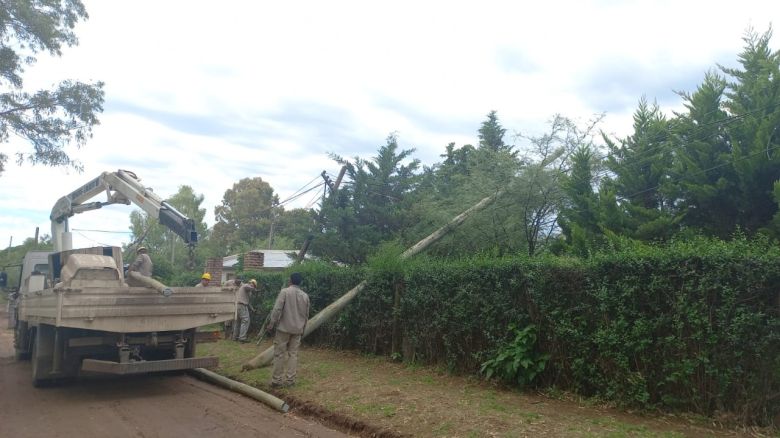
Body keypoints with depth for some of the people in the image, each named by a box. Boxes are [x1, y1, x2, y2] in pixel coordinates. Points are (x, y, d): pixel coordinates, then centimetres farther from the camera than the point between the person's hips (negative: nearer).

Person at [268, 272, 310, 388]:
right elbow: (306, 315, 14)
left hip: (284, 328, -4)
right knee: (293, 354, 7)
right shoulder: (305, 296, 9)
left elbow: (277, 309, -14)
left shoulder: (285, 291, -8)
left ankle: (276, 380, 3)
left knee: (279, 354, 1)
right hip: (297, 330, 4)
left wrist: (271, 323, -5)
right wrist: (303, 329, 24)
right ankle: (290, 380, 7)